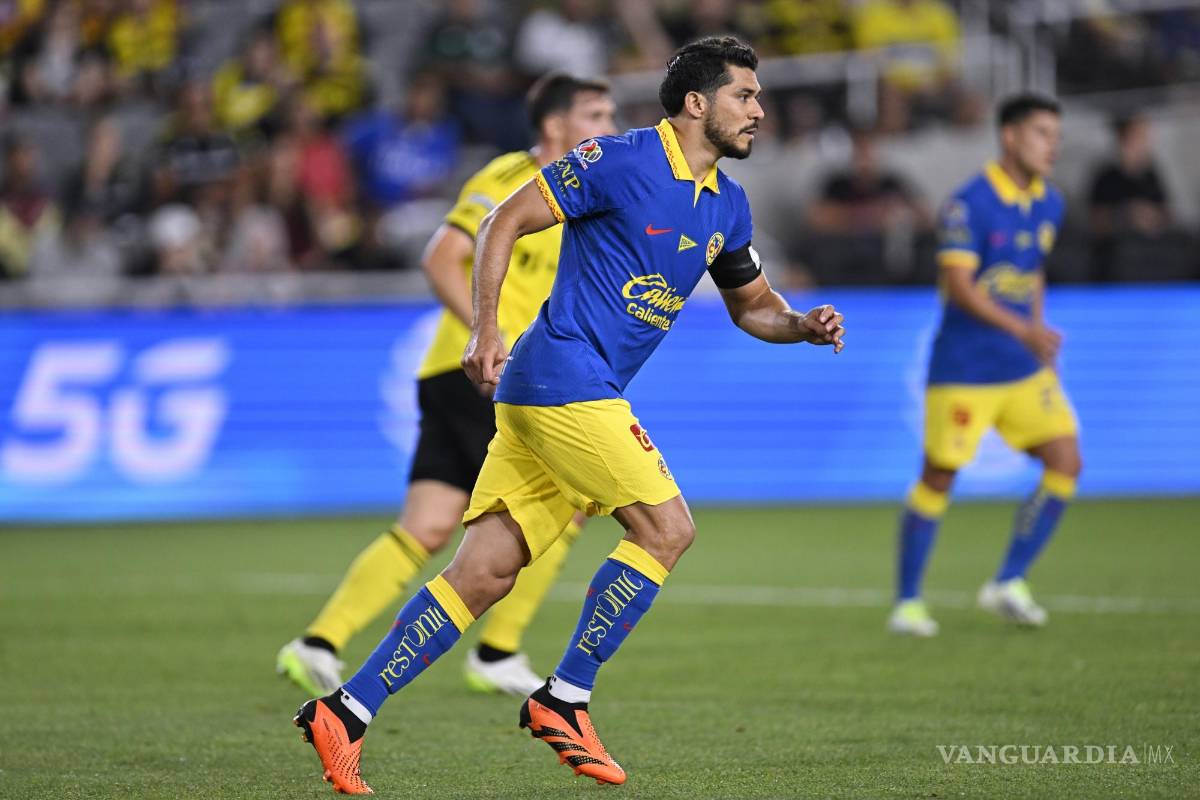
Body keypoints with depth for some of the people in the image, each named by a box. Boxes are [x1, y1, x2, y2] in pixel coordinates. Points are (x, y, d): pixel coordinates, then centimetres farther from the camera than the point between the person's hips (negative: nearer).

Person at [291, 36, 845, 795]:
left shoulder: (728, 204, 15)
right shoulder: (622, 160, -9)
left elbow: (752, 304, 27)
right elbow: (505, 221, -8)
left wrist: (803, 325, 5)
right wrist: (486, 328, -17)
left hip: (590, 394, 8)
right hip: (565, 378, -8)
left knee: (485, 572, 2)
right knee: (666, 528, -10)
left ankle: (348, 712, 1)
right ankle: (564, 699, -3)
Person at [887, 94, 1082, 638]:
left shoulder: (1048, 205, 8)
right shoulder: (970, 203, -15)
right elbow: (959, 283, -22)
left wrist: (1041, 338, 16)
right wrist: (1023, 330, -29)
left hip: (1025, 369, 7)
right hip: (964, 368, -7)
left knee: (1066, 463, -4)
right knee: (939, 478, -1)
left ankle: (1008, 584, 6)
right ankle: (907, 604, 11)